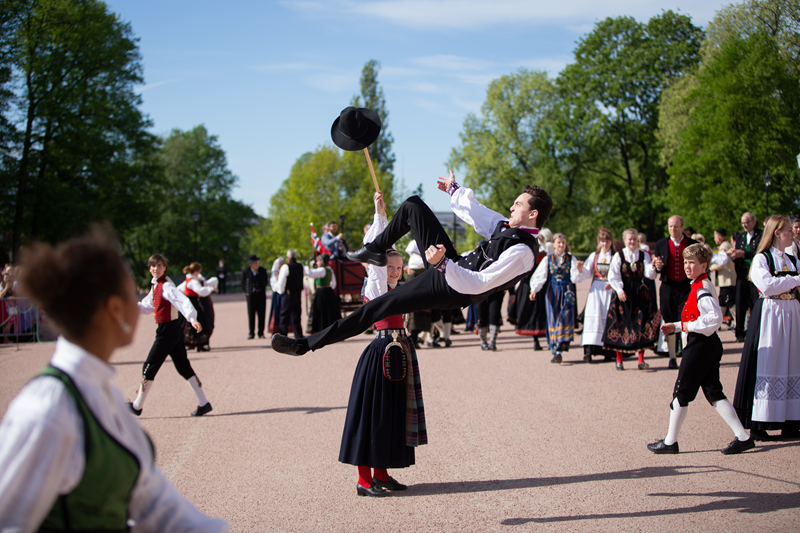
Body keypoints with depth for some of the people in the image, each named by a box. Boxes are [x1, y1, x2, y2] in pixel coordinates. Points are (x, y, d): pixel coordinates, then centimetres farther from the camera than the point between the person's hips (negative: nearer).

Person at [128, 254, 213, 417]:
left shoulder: (166, 287, -15)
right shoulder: (155, 286, 13)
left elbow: (182, 301, -29)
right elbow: (147, 307, 24)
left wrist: (192, 318, -44)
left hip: (168, 330, -9)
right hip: (174, 330, 9)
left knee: (150, 366, 0)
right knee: (183, 367, 9)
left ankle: (137, 406, 11)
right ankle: (203, 403, 9)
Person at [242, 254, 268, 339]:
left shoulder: (263, 271, 2)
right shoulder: (245, 271, -2)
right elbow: (243, 284, 9)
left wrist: (262, 290, 11)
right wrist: (247, 292, 7)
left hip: (261, 295, 1)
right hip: (251, 296, -1)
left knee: (261, 314, 1)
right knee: (251, 315, 0)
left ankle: (261, 333, 8)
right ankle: (251, 333, 7)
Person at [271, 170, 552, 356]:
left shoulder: (522, 252, -25)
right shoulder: (510, 227, 3)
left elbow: (478, 285, -32)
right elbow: (478, 213, 22)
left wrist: (442, 264, -40)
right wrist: (455, 190, 33)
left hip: (451, 290, -9)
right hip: (452, 267, 9)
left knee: (377, 307, -14)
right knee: (412, 205, 9)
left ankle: (307, 344, -9)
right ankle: (376, 250, 31)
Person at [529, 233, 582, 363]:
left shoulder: (571, 259, 6)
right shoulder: (548, 259, 6)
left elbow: (574, 279, -1)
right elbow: (539, 276, -1)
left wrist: (579, 270, -21)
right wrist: (534, 290, -15)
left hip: (567, 292, -1)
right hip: (552, 292, 1)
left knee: (566, 319, -10)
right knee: (553, 320, 0)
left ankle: (559, 351, -9)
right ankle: (555, 350, 5)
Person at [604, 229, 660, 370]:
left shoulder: (644, 255, 5)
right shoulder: (618, 256, 0)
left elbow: (649, 275, -5)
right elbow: (613, 276, -4)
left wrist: (652, 267, -25)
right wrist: (619, 290, -16)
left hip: (640, 293, 2)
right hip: (622, 293, -2)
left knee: (642, 324, -3)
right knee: (621, 324, -1)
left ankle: (641, 360, 4)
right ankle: (619, 360, 8)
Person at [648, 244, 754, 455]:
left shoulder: (701, 289, -16)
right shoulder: (702, 285, 15)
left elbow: (716, 316, -29)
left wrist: (691, 326, -18)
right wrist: (677, 326, 20)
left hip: (700, 344, -10)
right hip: (709, 344, 10)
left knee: (682, 392, 0)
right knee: (713, 392, 9)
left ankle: (670, 442, 10)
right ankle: (742, 437, 6)